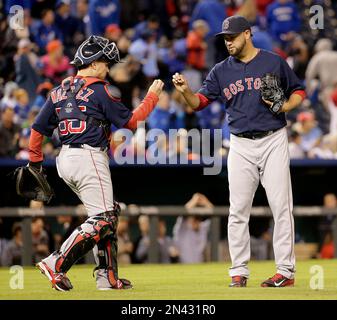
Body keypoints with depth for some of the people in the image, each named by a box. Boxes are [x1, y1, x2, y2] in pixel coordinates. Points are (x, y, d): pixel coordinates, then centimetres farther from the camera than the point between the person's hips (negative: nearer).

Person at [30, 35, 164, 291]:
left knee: (110, 213, 17)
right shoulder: (100, 90, -7)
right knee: (102, 220, -7)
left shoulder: (60, 91, 14)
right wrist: (152, 96, 7)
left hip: (65, 160, 9)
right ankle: (56, 265, -19)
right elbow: (131, 121, -4)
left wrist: (35, 162, 19)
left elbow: (38, 128, 13)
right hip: (89, 158, -9)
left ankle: (108, 277, 12)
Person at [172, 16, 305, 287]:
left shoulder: (274, 62, 1)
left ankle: (286, 270, -2)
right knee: (238, 211, 1)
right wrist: (186, 91, -18)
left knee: (281, 206, -5)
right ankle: (239, 272, 7)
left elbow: (298, 91, 10)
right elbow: (199, 102, 3)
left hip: (273, 141, -3)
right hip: (240, 146, 3)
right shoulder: (222, 71, 8)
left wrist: (284, 107, -10)